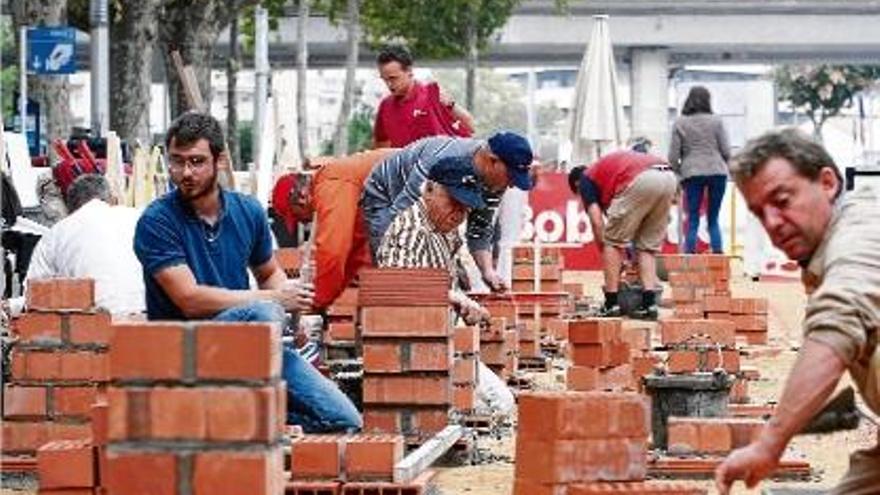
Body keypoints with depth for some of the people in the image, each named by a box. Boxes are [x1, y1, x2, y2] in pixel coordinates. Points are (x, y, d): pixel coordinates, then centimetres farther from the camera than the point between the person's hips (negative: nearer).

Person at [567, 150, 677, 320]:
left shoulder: (586, 180, 21)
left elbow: (597, 222, 11)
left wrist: (604, 251, 23)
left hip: (641, 180, -7)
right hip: (668, 177, 7)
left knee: (613, 242, 9)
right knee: (648, 247, 17)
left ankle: (611, 304, 8)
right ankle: (649, 303, 6)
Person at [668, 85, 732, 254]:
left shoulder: (680, 123, 3)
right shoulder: (716, 121, 3)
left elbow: (673, 157, 1)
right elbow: (726, 151, 3)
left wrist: (680, 172, 15)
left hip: (692, 174, -1)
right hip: (717, 172, 1)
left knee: (693, 219, 3)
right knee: (713, 219, 8)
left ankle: (690, 251, -6)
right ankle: (717, 251, 0)